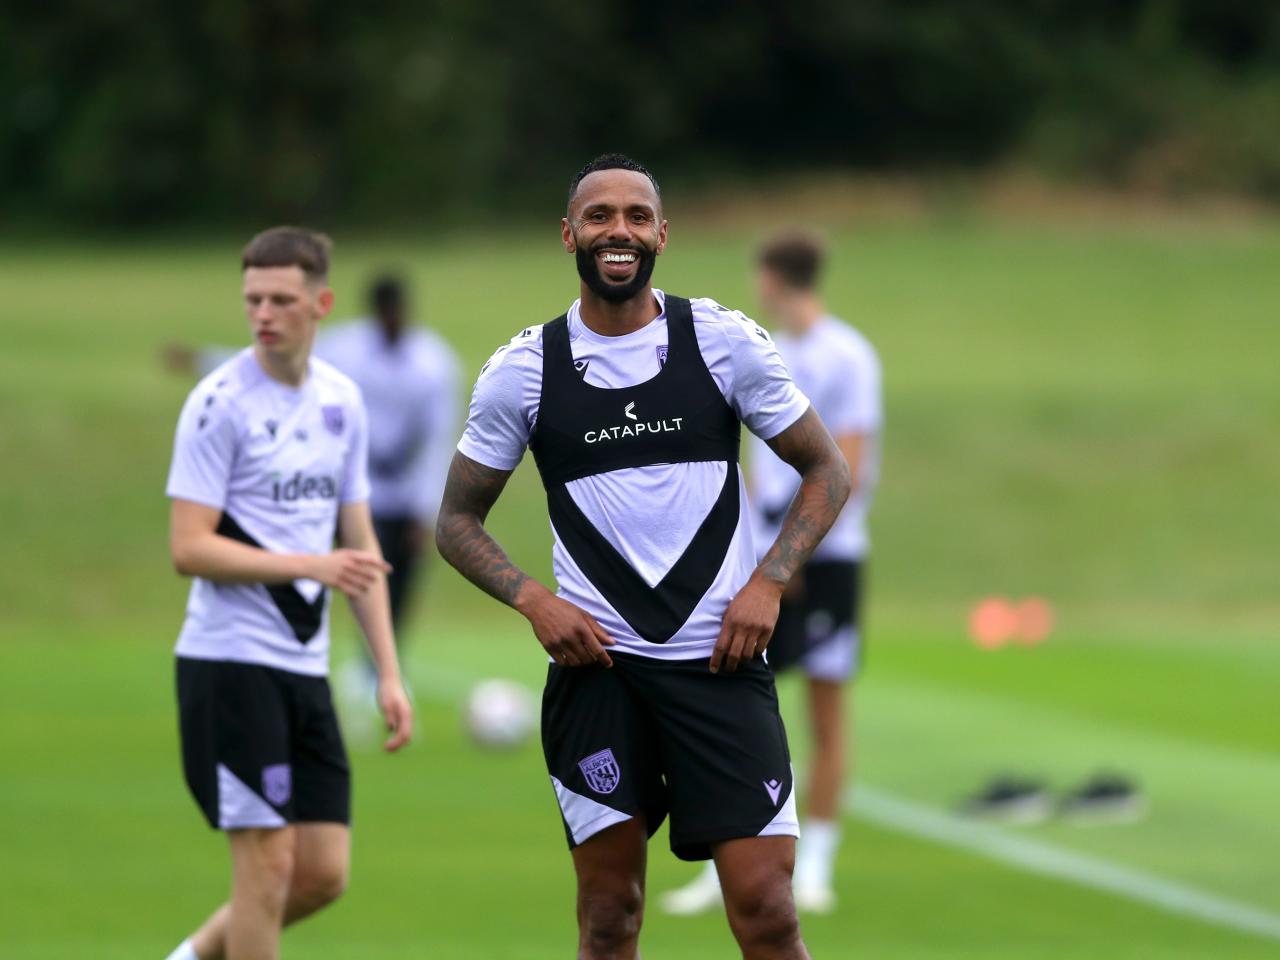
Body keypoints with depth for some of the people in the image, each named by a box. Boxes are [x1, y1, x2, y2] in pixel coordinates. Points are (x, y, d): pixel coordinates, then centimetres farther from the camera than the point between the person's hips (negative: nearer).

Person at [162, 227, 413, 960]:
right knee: (268, 864, -8)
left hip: (306, 666, 7)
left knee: (324, 874, 4)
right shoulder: (222, 403, -10)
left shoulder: (342, 400, 10)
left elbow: (360, 548, 16)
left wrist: (389, 673, 11)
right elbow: (189, 548, -15)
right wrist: (309, 565, -21)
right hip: (230, 661, -7)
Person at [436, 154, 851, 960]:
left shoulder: (723, 341, 1)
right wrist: (535, 602, -7)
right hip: (596, 660, 1)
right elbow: (459, 520, 11)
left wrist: (768, 582, -7)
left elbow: (827, 471, 8)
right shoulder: (524, 371, 3)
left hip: (720, 657, -1)